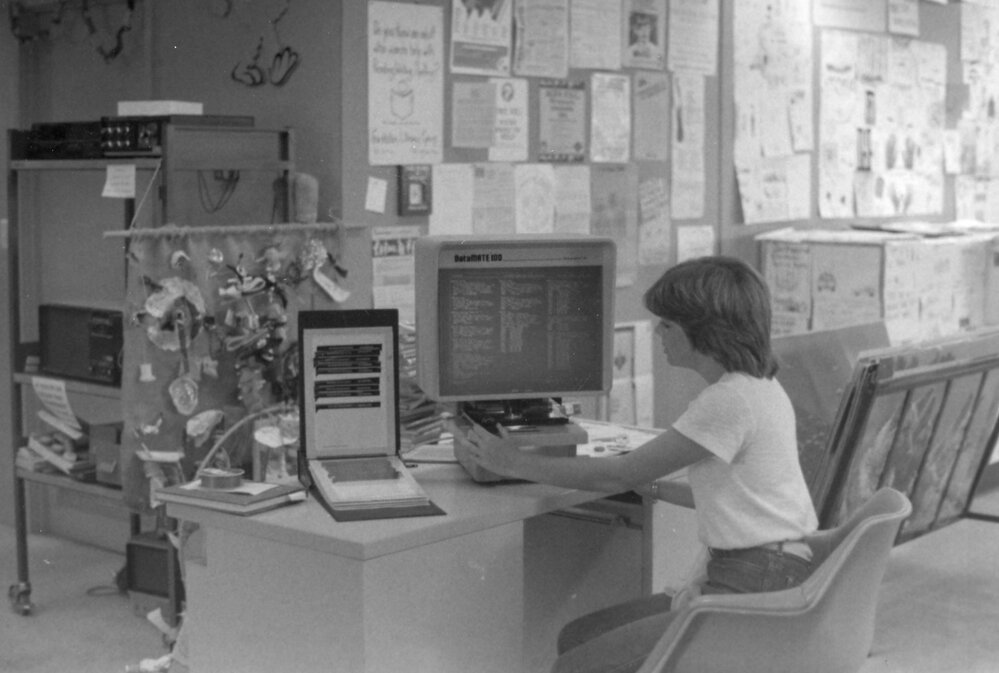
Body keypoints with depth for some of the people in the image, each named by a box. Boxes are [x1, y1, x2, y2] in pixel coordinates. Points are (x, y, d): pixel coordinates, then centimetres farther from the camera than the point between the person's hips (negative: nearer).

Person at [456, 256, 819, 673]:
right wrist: (652, 486, 15)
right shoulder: (756, 387, 14)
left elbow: (617, 476, -11)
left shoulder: (732, 401, -17)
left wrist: (517, 464, -1)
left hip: (755, 593, -10)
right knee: (576, 638, 7)